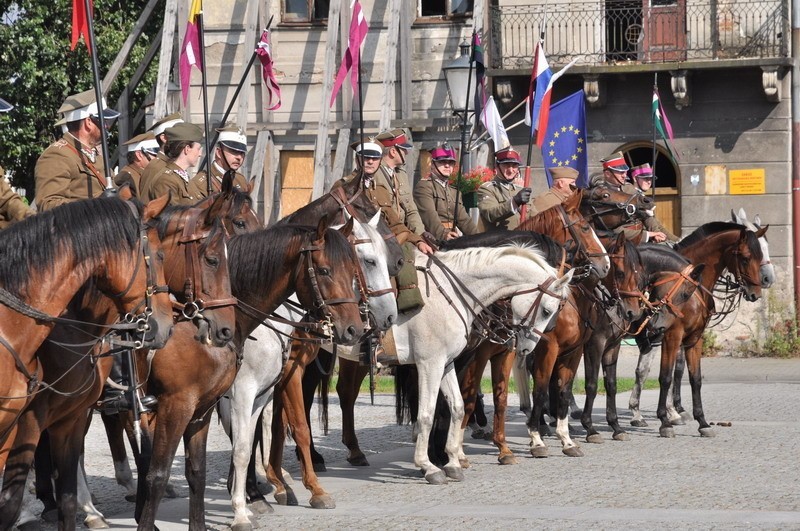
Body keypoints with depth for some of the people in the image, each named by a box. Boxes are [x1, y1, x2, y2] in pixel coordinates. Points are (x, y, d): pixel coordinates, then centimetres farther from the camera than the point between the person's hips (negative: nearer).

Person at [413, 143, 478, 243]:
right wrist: (443, 234, -31)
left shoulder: (453, 191, 26)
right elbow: (429, 214, -16)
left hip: (452, 240, 7)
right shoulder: (424, 186, 0)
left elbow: (463, 219, 18)